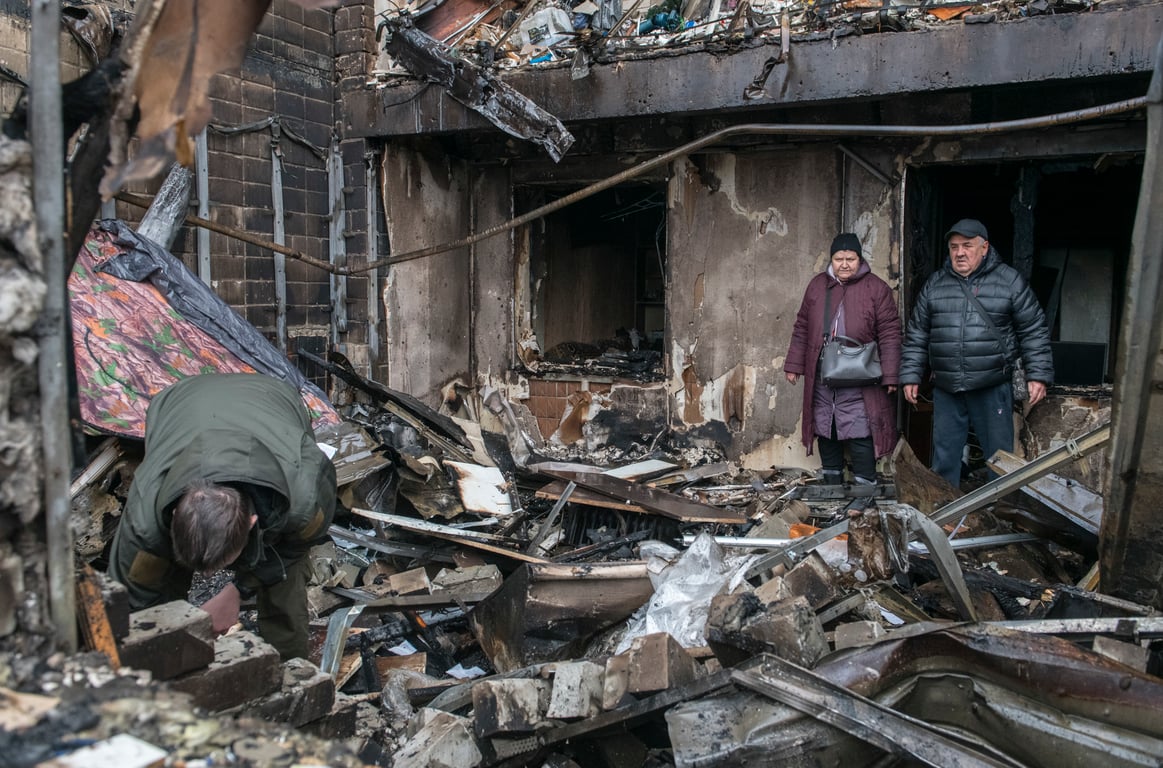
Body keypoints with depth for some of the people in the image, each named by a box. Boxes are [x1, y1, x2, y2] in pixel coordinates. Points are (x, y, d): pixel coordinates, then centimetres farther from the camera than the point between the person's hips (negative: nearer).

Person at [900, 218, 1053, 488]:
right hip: (946, 390, 3)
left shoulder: (1009, 280, 1)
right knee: (944, 458, 9)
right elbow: (917, 334, 12)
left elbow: (1033, 331, 3)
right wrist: (911, 376, 7)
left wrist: (1038, 375, -3)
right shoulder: (935, 283, 9)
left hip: (993, 388, -2)